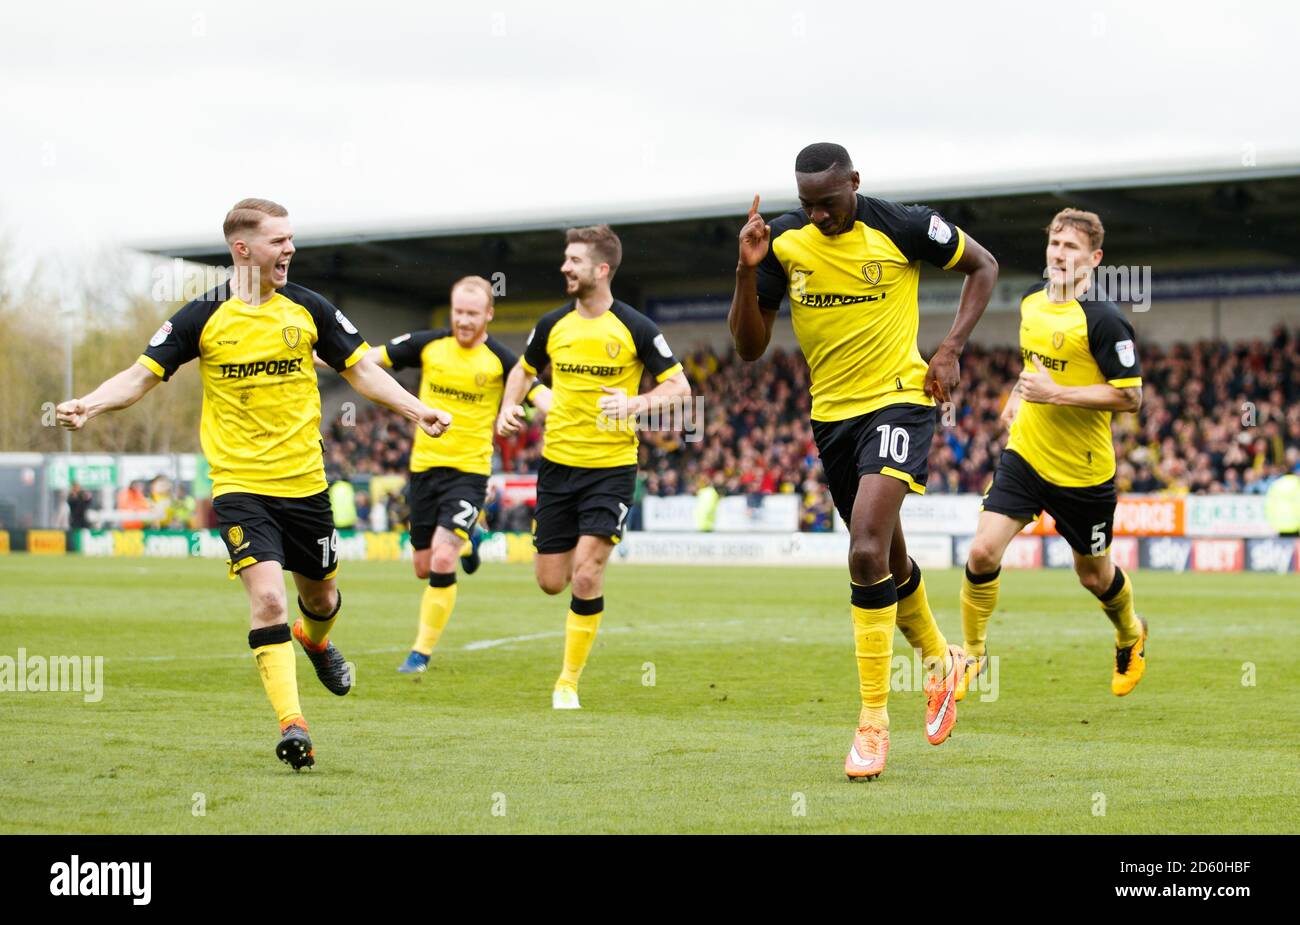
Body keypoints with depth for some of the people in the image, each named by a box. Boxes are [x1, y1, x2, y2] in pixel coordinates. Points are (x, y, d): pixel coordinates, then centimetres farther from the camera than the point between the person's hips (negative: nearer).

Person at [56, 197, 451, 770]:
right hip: (240, 484, -3)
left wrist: (416, 409, 0)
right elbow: (142, 375, -3)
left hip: (305, 481, 3)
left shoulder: (308, 309, 2)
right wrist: (89, 405, -21)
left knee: (321, 596, 17)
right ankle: (291, 724, -17)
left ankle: (316, 641, 54)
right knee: (267, 597, -19)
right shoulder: (203, 318, -5)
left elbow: (360, 369, 11)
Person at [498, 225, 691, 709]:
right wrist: (509, 408, 1)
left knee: (586, 577, -14)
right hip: (557, 464, 4)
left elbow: (679, 386, -4)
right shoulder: (553, 325, 2)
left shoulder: (635, 328, -9)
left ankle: (568, 682, 0)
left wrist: (636, 403, -22)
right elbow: (524, 369, 20)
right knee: (551, 582, 5)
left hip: (611, 467, -4)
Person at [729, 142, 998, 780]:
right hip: (831, 412, 5)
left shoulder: (902, 227, -13)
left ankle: (873, 722, -15)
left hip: (900, 399, -5)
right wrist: (747, 271, -18)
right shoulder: (783, 241, -4)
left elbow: (982, 265, 4)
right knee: (886, 560, 17)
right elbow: (749, 347, -2)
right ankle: (938, 659, 45)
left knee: (867, 553, -22)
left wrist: (951, 349, -6)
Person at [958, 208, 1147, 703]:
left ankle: (1130, 636, 45)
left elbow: (1130, 395, -20)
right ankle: (972, 655, 7)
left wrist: (1056, 394, -25)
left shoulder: (1103, 320, -19)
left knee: (1094, 575, 13)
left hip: (1083, 472, -5)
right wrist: (1018, 396, 11)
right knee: (982, 552, -12)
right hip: (1024, 456, 5)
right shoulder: (1031, 302, 4)